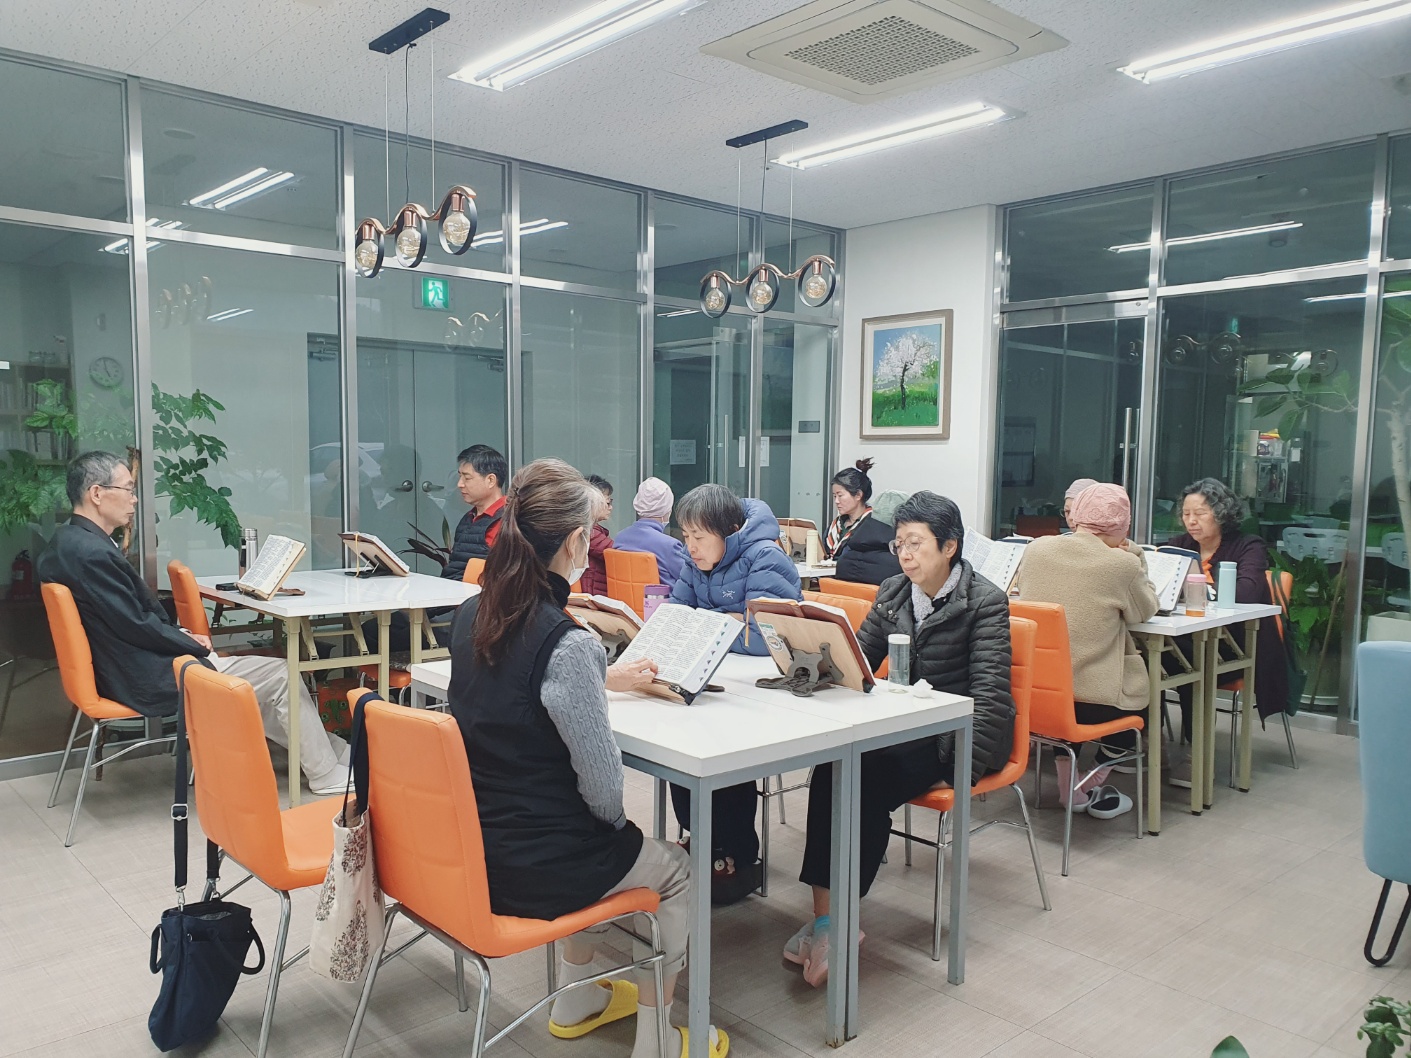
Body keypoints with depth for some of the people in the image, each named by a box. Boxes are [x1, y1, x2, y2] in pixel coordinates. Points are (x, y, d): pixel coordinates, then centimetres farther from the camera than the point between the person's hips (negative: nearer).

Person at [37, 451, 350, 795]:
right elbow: (136, 625, -21)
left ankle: (332, 751, 24)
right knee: (280, 675, -2)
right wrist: (199, 647, -8)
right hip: (148, 680, -10)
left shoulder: (69, 541, 8)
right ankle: (326, 774, 10)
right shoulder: (92, 552, -24)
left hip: (125, 669, 10)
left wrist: (182, 635, 4)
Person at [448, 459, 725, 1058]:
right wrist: (618, 825, 2)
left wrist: (600, 680, 24)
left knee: (596, 843, 35)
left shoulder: (472, 618, -4)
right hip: (534, 869, -7)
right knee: (676, 869, 19)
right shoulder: (568, 645, -27)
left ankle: (576, 1002, 47)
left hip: (474, 850, 7)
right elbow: (602, 783, -20)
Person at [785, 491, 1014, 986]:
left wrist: (967, 766, -22)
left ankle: (832, 918, -18)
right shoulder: (892, 593, 11)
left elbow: (991, 691, -13)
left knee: (869, 779, -29)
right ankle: (826, 915, -26)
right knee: (833, 766, -26)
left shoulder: (985, 602, -6)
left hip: (956, 733, -5)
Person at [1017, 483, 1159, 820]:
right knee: (1141, 691, 28)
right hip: (1093, 701, -4)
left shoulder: (1036, 549, -1)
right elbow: (1146, 611, 6)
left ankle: (1068, 785, 36)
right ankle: (1096, 784, 28)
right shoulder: (1123, 564, -13)